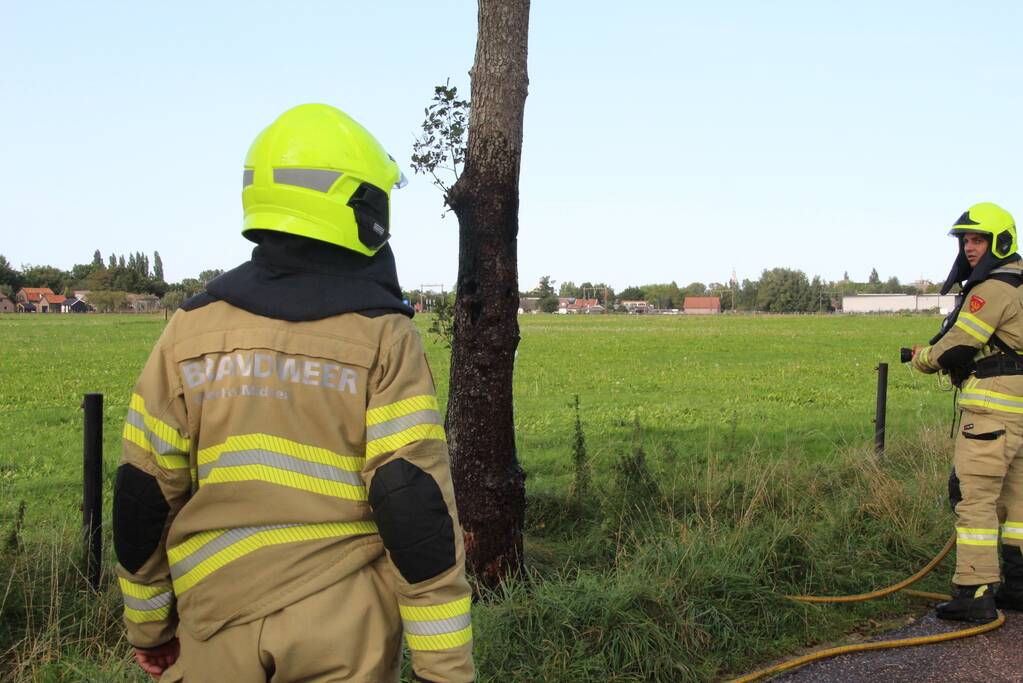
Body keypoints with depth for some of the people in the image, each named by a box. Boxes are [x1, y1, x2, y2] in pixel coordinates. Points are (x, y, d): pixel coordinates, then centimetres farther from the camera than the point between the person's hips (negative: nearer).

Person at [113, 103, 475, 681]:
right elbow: (416, 505, -14)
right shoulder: (382, 336, -10)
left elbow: (144, 491, 4)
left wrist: (148, 622, 18)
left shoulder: (192, 329, 0)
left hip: (218, 630, 3)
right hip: (345, 635, -2)